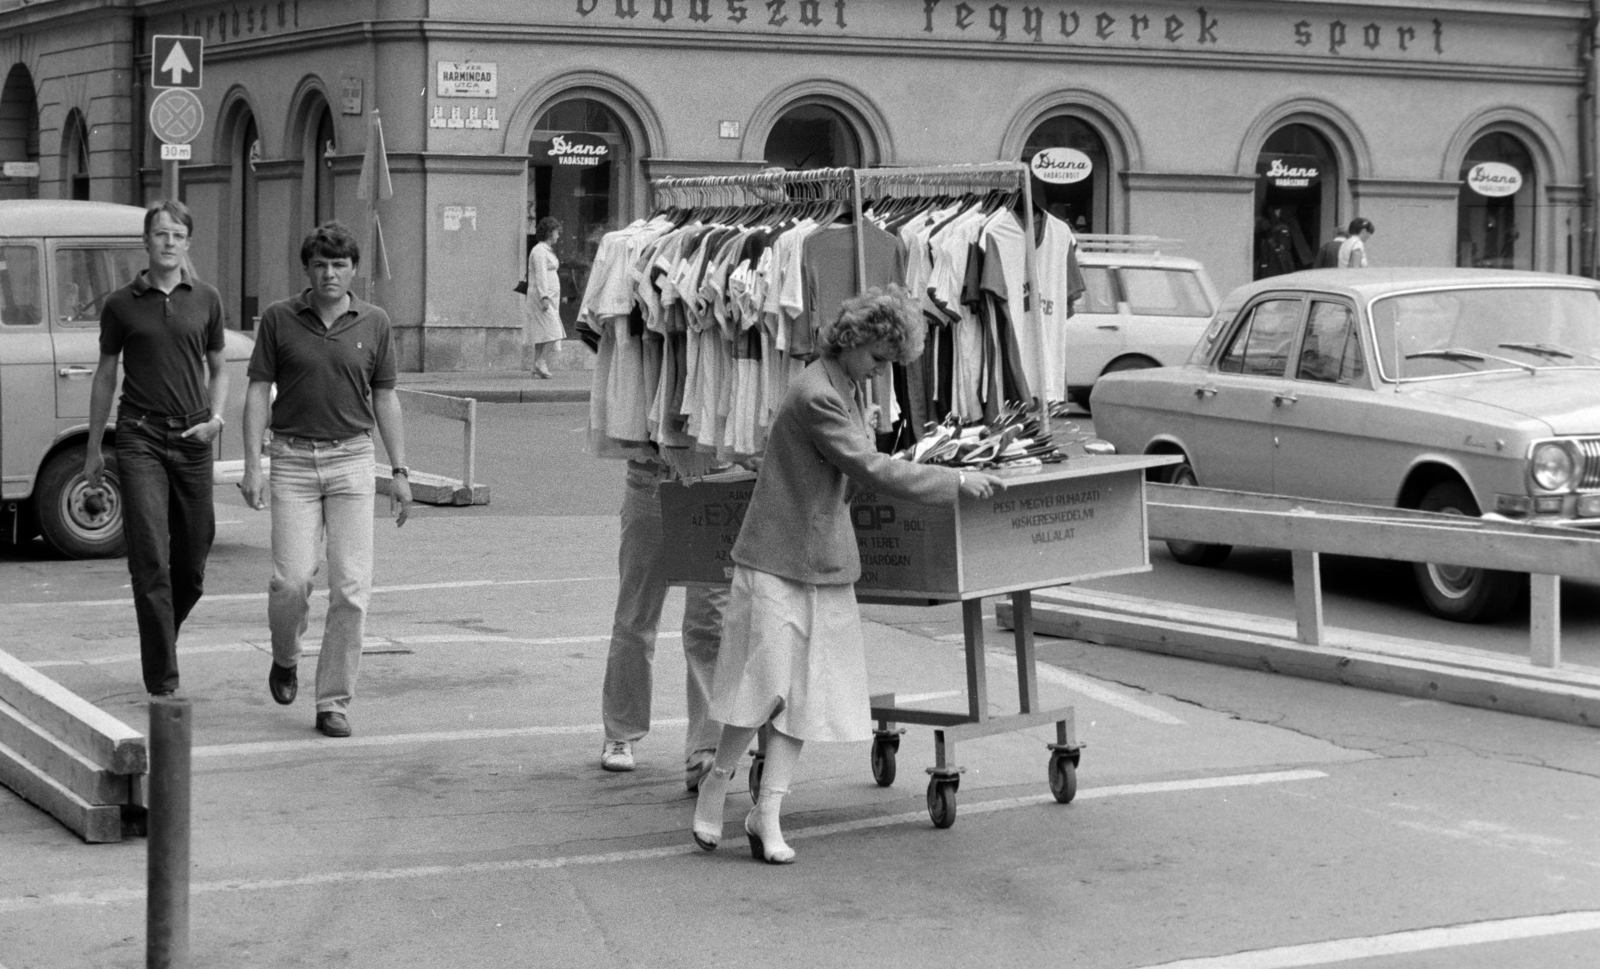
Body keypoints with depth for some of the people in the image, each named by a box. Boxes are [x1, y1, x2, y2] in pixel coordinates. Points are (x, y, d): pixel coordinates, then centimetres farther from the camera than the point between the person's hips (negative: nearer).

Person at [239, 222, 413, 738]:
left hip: (352, 460, 1)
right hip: (293, 461, -1)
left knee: (352, 587, -6)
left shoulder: (374, 323, 4)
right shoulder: (279, 319, 0)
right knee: (291, 579, -9)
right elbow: (258, 391, 1)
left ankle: (334, 701, 4)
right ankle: (285, 658, 23)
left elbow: (385, 398, 10)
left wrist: (400, 470, 6)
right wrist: (252, 467, -6)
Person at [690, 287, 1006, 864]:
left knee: (803, 693, 4)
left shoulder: (848, 390, 10)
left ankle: (768, 812, 6)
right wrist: (956, 483, -19)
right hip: (780, 559, -9)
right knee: (769, 683, -6)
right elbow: (872, 471, -22)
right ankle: (717, 782, 15)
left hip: (824, 564, 9)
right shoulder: (816, 397, -20)